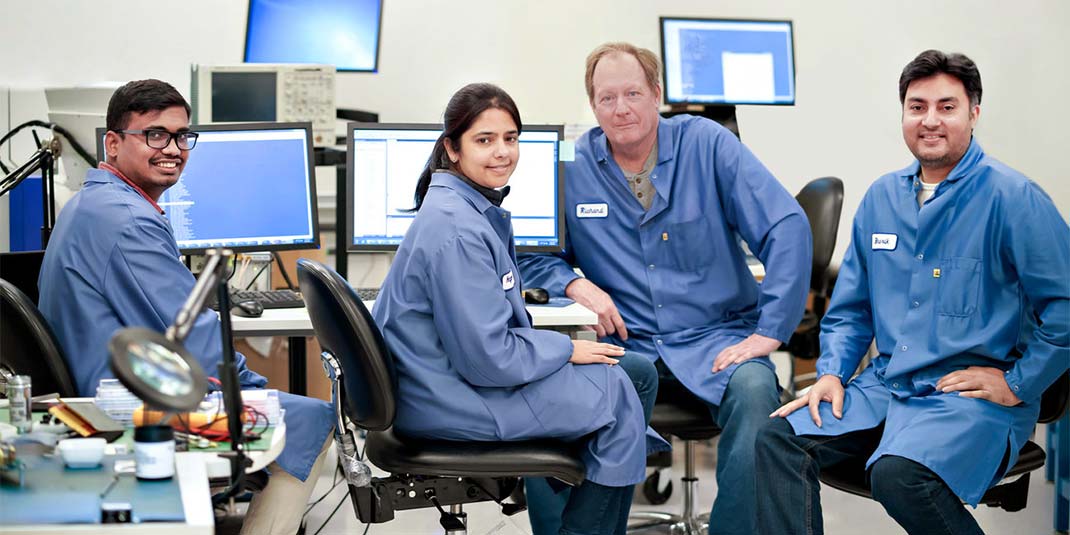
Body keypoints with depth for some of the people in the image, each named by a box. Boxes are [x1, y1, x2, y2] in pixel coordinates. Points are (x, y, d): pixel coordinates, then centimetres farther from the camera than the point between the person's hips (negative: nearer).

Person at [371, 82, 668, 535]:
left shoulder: (482, 206, 9)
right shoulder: (456, 230, -25)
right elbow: (488, 357, -26)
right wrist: (567, 349, -12)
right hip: (447, 402, -11)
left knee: (638, 372, 11)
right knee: (615, 395, -11)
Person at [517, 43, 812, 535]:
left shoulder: (707, 144, -3)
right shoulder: (571, 168, 4)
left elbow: (787, 228, -8)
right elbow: (533, 252, 13)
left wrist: (769, 332, -14)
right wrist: (575, 284, -9)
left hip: (717, 337, -1)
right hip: (628, 343, 1)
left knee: (754, 390, -34)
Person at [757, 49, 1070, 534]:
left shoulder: (1013, 198, -8)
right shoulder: (881, 197, 13)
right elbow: (850, 307, 21)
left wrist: (1017, 384, -10)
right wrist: (832, 373, 6)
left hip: (972, 395, -6)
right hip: (885, 385, 6)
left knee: (897, 474, -34)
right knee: (779, 439, -15)